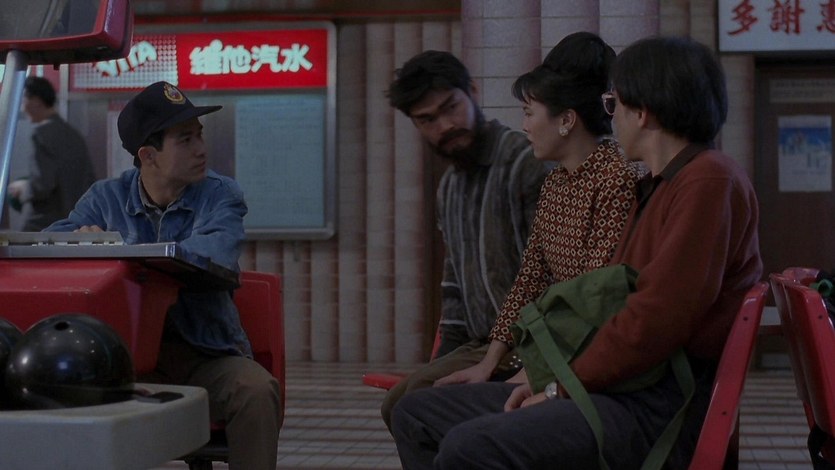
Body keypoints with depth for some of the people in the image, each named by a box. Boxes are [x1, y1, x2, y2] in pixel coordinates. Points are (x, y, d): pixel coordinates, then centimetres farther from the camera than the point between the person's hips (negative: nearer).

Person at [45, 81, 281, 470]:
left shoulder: (220, 194, -1)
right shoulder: (107, 197, 8)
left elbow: (218, 252, -22)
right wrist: (83, 238, -26)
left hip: (207, 357, -1)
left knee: (258, 391, -30)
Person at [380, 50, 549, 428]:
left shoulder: (526, 163, -12)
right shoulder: (449, 188, 18)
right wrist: (444, 361, 14)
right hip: (480, 345, 9)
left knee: (418, 397, -23)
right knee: (397, 405, 0)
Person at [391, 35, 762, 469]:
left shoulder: (710, 180, -12)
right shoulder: (659, 188, 22)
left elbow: (657, 318, -20)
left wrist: (564, 385, -10)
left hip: (660, 409, -11)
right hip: (619, 387, 11)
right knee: (416, 415, 7)